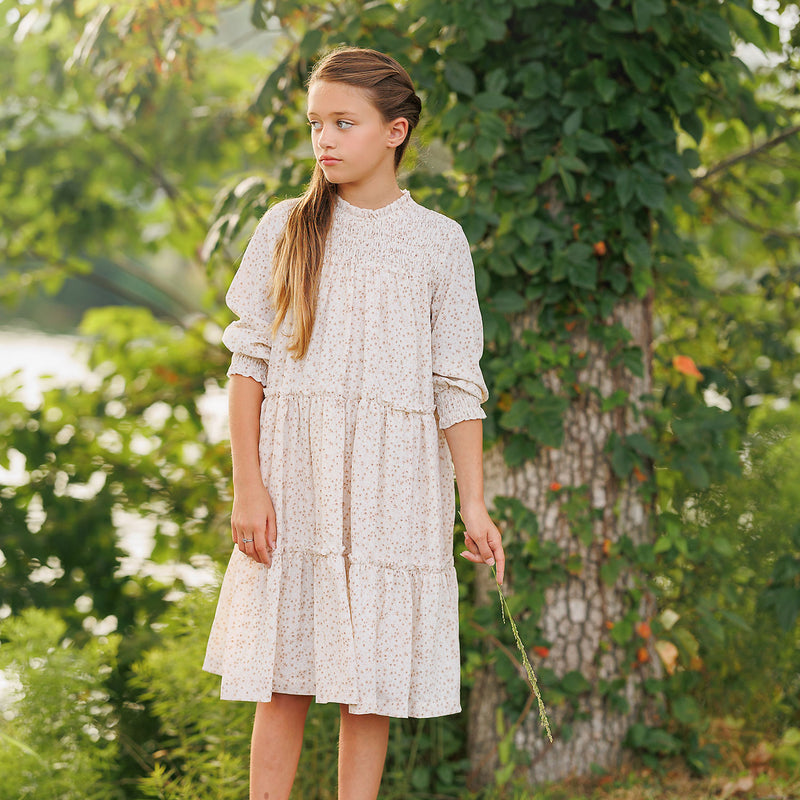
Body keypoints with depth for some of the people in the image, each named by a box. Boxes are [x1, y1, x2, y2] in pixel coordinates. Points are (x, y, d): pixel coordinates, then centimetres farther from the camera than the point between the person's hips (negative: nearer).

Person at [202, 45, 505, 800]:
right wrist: (247, 484, -4)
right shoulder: (286, 229, 5)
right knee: (284, 677, 1)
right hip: (295, 473, 1)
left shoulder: (437, 241, 3)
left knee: (372, 677, 2)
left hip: (393, 482, 0)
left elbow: (456, 385, 3)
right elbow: (249, 363, 4)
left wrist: (473, 504, -3)